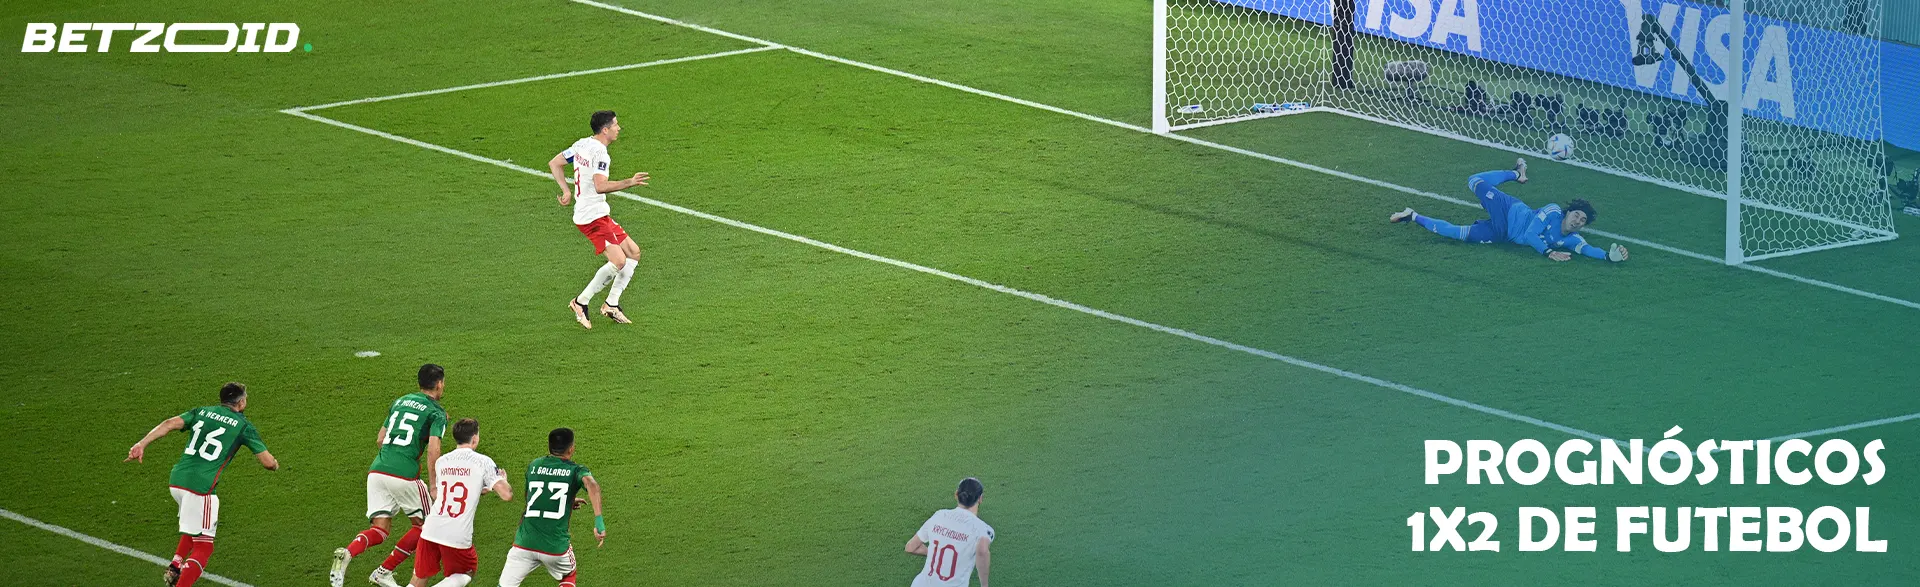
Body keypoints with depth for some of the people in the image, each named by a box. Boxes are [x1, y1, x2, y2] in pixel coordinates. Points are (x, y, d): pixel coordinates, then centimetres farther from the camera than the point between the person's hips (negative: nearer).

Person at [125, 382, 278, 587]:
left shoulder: (201, 412, 16)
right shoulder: (244, 426, 5)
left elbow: (170, 424, -1)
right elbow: (268, 462, 8)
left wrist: (141, 444, -8)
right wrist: (274, 463, 32)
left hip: (176, 481, 6)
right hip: (201, 487, -6)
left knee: (195, 525, 33)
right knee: (203, 547, -2)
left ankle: (176, 565, 18)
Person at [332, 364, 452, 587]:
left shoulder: (400, 402, 20)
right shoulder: (436, 413, 1)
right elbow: (433, 450, -13)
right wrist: (434, 486, -10)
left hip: (377, 470, 5)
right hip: (404, 475, -5)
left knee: (380, 529, 5)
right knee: (421, 525, 16)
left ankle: (347, 553, -25)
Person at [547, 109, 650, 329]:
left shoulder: (582, 144, 11)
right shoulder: (599, 152, -18)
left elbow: (554, 163, 17)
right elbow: (600, 186, -29)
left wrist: (566, 191, 17)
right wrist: (629, 183, -29)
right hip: (594, 217, -10)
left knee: (633, 253, 12)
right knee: (618, 261, -17)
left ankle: (612, 304, 15)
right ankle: (581, 302, -5)